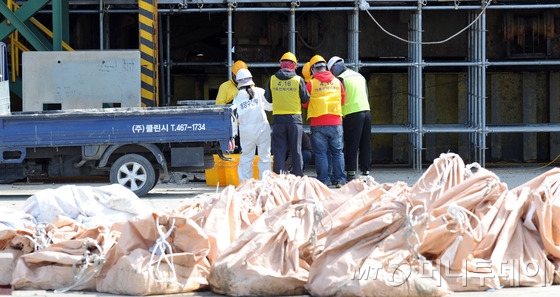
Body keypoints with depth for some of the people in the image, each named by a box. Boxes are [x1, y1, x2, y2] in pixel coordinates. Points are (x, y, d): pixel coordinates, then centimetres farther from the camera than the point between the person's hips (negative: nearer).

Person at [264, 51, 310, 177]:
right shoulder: (298, 80, -6)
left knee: (279, 150, 4)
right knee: (296, 150, 6)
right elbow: (306, 99, 1)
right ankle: (298, 177, 6)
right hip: (295, 119, -1)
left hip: (278, 119, 1)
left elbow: (267, 98, 7)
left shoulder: (272, 79, -2)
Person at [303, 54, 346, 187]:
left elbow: (305, 103, 4)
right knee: (338, 152, 9)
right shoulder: (337, 82, 5)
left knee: (320, 153, 3)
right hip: (336, 123, 3)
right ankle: (340, 179, 8)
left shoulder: (311, 83, -5)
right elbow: (342, 101, 16)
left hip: (318, 124, -3)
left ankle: (323, 180, 2)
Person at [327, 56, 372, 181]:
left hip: (352, 114, -7)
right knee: (365, 145, 10)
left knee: (351, 146, -4)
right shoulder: (360, 76, 19)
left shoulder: (341, 78, -5)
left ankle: (351, 173, -5)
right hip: (367, 110, 7)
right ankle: (365, 170, 12)